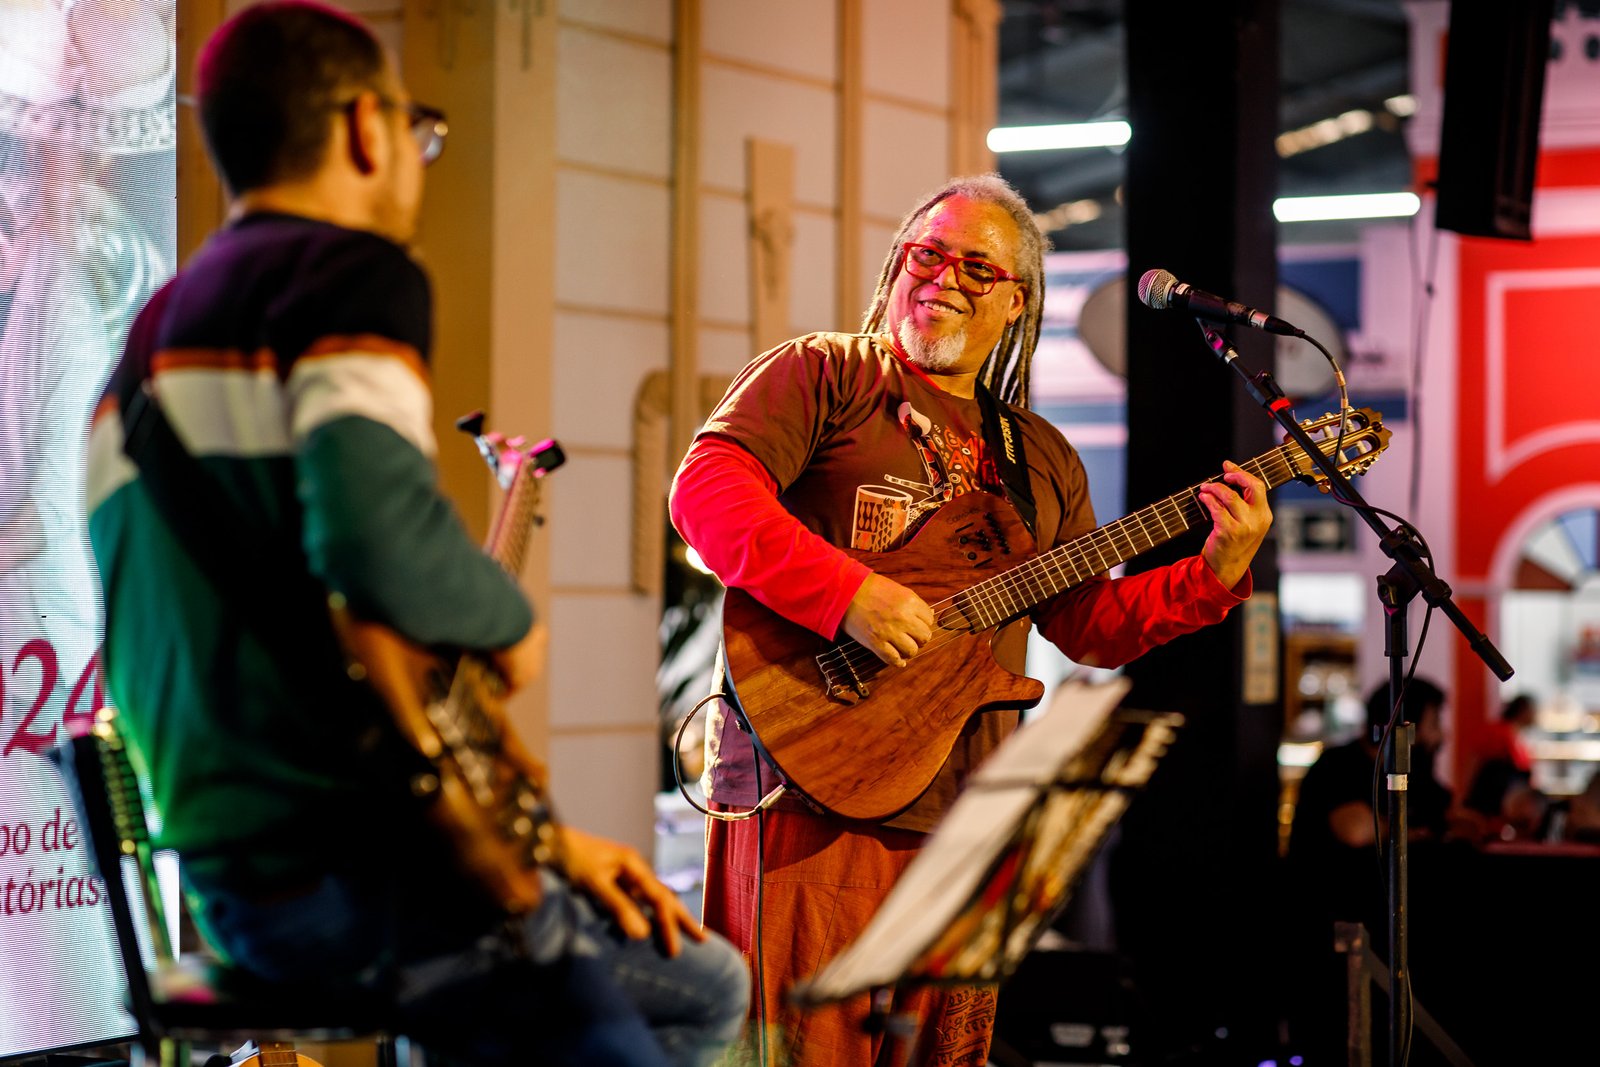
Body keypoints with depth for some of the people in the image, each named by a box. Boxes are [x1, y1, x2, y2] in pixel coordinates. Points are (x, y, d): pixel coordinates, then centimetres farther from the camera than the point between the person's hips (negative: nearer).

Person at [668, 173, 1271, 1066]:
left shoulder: (1041, 458, 21)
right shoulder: (821, 376, 3)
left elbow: (1093, 625, 19)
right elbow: (705, 489, -13)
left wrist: (1217, 572, 4)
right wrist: (847, 594, -24)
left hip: (962, 809, 6)